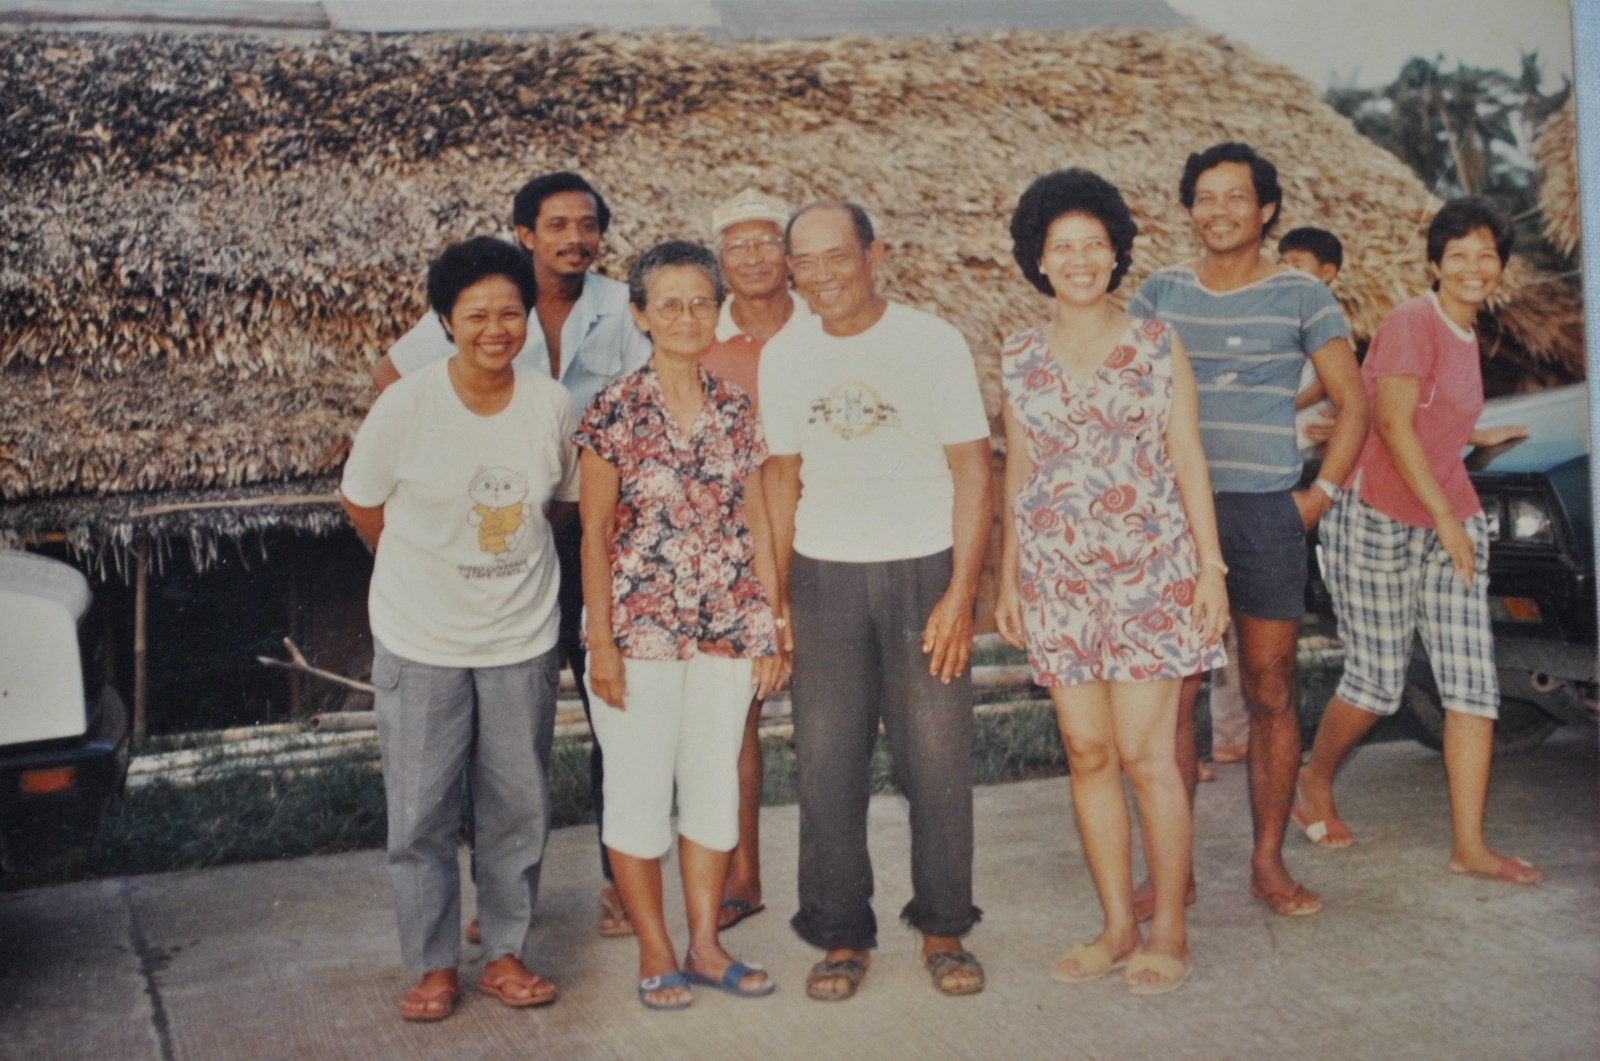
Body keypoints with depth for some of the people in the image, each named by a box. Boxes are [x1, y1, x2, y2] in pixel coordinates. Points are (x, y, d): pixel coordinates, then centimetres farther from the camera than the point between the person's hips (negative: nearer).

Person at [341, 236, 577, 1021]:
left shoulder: (552, 405, -6)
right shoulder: (405, 406, -13)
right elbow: (360, 502, 2)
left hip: (522, 637, 2)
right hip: (420, 640, -2)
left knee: (518, 809, 9)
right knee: (420, 814, 4)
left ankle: (505, 955, 26)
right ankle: (434, 966, 21)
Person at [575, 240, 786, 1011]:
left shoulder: (736, 410, 5)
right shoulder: (616, 410, -6)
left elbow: (757, 520, 8)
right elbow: (594, 532, -5)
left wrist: (772, 624, 6)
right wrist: (600, 641, -9)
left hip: (726, 629, 4)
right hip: (639, 628, -4)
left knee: (716, 782, 11)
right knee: (640, 787, 4)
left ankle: (705, 945, 24)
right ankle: (655, 952, 18)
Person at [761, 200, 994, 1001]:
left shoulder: (933, 342, -5)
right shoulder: (782, 356, 5)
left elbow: (972, 471, -4)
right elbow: (784, 477, 12)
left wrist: (960, 593, -11)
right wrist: (776, 598, 8)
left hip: (924, 568, -2)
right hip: (824, 576, 2)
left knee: (937, 756, 0)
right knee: (826, 760, 2)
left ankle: (943, 929, 19)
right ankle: (841, 935, 17)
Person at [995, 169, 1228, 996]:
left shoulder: (1157, 346, 2)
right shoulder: (1019, 359, 9)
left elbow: (1188, 461, 2)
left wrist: (1210, 568, -3)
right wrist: (1007, 579, 12)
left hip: (1149, 570, -3)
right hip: (1057, 577, 3)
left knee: (1145, 755, -5)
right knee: (1088, 754, 5)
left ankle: (1169, 932, 10)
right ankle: (1118, 926, 19)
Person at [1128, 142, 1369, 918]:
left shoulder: (1301, 297, 3)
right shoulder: (1160, 294, 9)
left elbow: (1352, 402, 7)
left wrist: (1322, 493, -1)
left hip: (1266, 513, -1)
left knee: (1271, 695, 4)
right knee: (1170, 695, 1)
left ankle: (1269, 864, 16)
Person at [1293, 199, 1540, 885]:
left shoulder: (1465, 336, 15)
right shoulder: (1412, 323, -11)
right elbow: (1392, 424, -18)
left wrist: (1478, 438, 36)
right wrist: (1445, 517, -18)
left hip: (1449, 520, 8)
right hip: (1377, 519, -8)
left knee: (1473, 683, 0)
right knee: (1377, 683, 1)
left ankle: (1469, 848, 4)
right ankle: (1315, 787, 28)